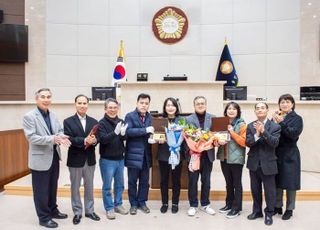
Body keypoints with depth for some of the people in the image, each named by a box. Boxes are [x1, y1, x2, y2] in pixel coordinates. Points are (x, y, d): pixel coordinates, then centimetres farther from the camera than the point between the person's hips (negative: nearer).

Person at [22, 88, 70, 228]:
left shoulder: (53, 115, 8)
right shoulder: (29, 116, -12)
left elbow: (60, 130, 9)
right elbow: (31, 137, -20)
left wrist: (61, 137, -15)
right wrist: (52, 139, -30)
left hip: (54, 157, 7)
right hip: (40, 159, -6)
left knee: (53, 187, 19)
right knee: (41, 190, 7)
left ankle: (53, 211, 36)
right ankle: (44, 217, 22)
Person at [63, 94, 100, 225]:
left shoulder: (94, 121, 5)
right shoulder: (68, 121, -4)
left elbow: (97, 138, -2)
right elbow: (69, 140, -16)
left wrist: (93, 141, -25)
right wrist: (84, 141, -28)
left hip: (90, 159, 3)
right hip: (75, 160, -3)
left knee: (89, 187, 15)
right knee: (75, 187, 11)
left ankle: (89, 211, 30)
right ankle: (77, 212, 27)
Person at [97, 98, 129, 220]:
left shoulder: (121, 122, 2)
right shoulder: (102, 123, -11)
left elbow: (125, 139, 5)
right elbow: (103, 139, -21)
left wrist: (123, 134, -18)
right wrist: (115, 132, -35)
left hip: (120, 158, 5)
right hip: (107, 159, -5)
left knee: (119, 184, 16)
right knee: (107, 186, 8)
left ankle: (118, 204, 32)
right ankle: (109, 208, 23)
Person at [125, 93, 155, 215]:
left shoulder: (149, 117, 10)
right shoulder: (130, 116, -5)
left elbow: (150, 133, 12)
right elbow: (128, 131, -20)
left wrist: (151, 139, -11)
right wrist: (145, 130, -23)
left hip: (146, 154, 4)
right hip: (133, 154, -4)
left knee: (144, 181, 12)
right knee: (132, 181, 8)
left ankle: (142, 202, 28)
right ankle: (133, 204, 24)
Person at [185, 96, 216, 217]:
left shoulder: (213, 118, 5)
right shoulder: (188, 119, -1)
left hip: (207, 154, 2)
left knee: (206, 181, 13)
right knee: (192, 181, 8)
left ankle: (205, 204, 29)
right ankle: (193, 205, 22)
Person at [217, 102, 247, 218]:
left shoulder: (242, 125, -7)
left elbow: (244, 142, -13)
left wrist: (232, 132, -18)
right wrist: (218, 141, -9)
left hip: (236, 158, -5)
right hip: (224, 158, 5)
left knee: (236, 183, 5)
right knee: (228, 182, 17)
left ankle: (237, 208, 15)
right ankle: (229, 204, 30)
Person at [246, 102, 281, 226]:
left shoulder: (275, 126, -7)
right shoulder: (250, 126, 1)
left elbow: (275, 143, -18)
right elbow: (247, 143, -8)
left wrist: (263, 131, -28)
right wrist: (256, 134, -25)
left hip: (268, 164, -3)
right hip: (254, 163, 3)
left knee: (269, 191, 9)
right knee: (255, 190, 16)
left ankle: (269, 214, 27)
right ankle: (257, 211, 33)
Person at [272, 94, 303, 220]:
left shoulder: (297, 118, -2)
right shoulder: (276, 117, 7)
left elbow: (294, 134, -16)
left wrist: (281, 123, -22)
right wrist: (274, 122, -13)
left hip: (290, 155, -3)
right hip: (276, 154, 3)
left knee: (290, 182, 5)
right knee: (277, 182, 12)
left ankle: (289, 209, 21)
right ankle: (278, 206, 27)